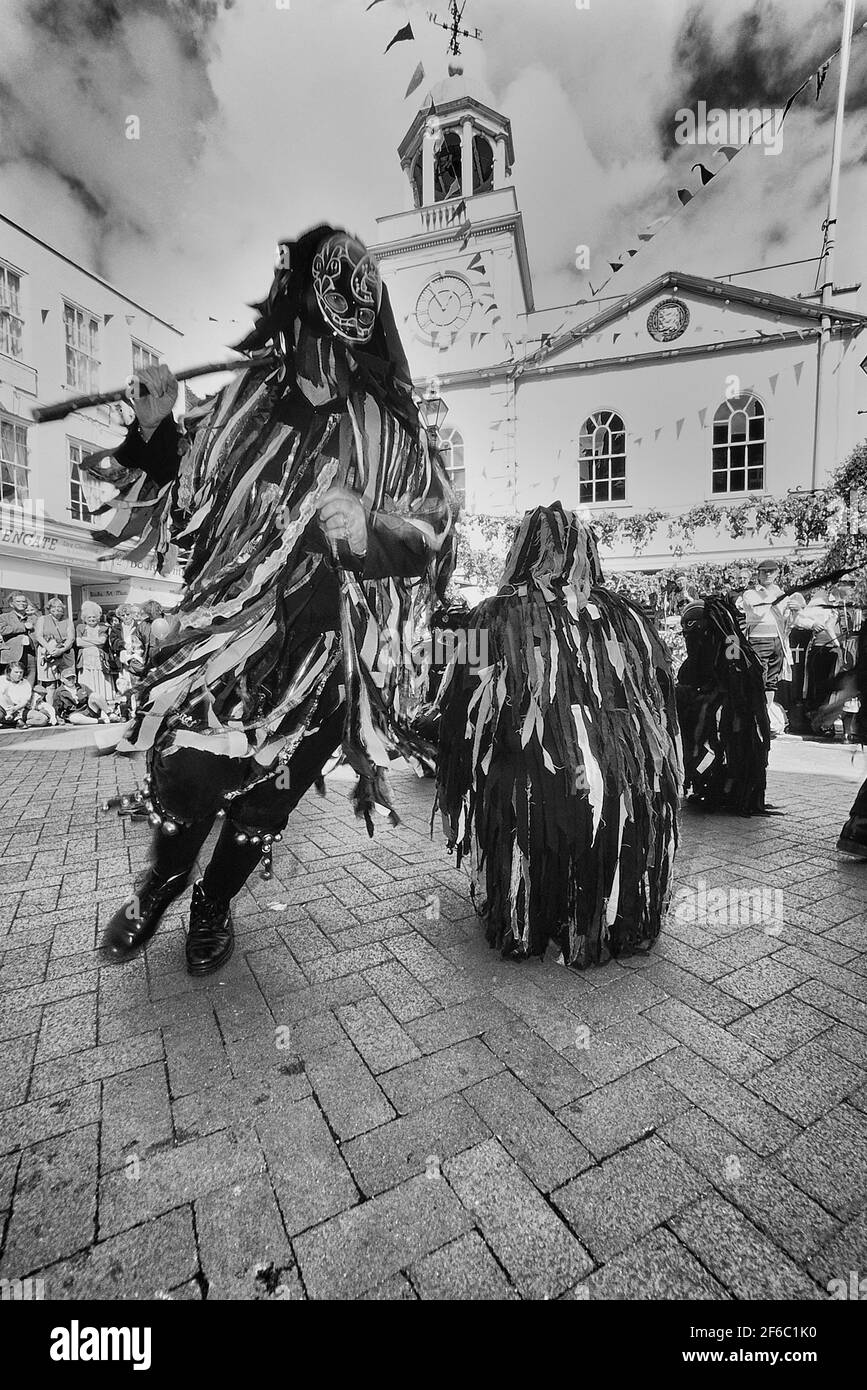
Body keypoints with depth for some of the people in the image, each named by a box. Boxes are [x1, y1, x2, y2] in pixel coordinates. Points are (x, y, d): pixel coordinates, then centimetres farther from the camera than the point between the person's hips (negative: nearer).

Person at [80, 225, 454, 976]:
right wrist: (155, 428, -6)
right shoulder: (244, 401, 5)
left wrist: (370, 528, -22)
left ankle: (214, 903, 42)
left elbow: (435, 535, -3)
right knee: (184, 768, 1)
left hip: (322, 650, 0)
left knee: (266, 795, 11)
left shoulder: (391, 434, -1)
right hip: (224, 628, 1)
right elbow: (181, 502, 11)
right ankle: (163, 880, 39)